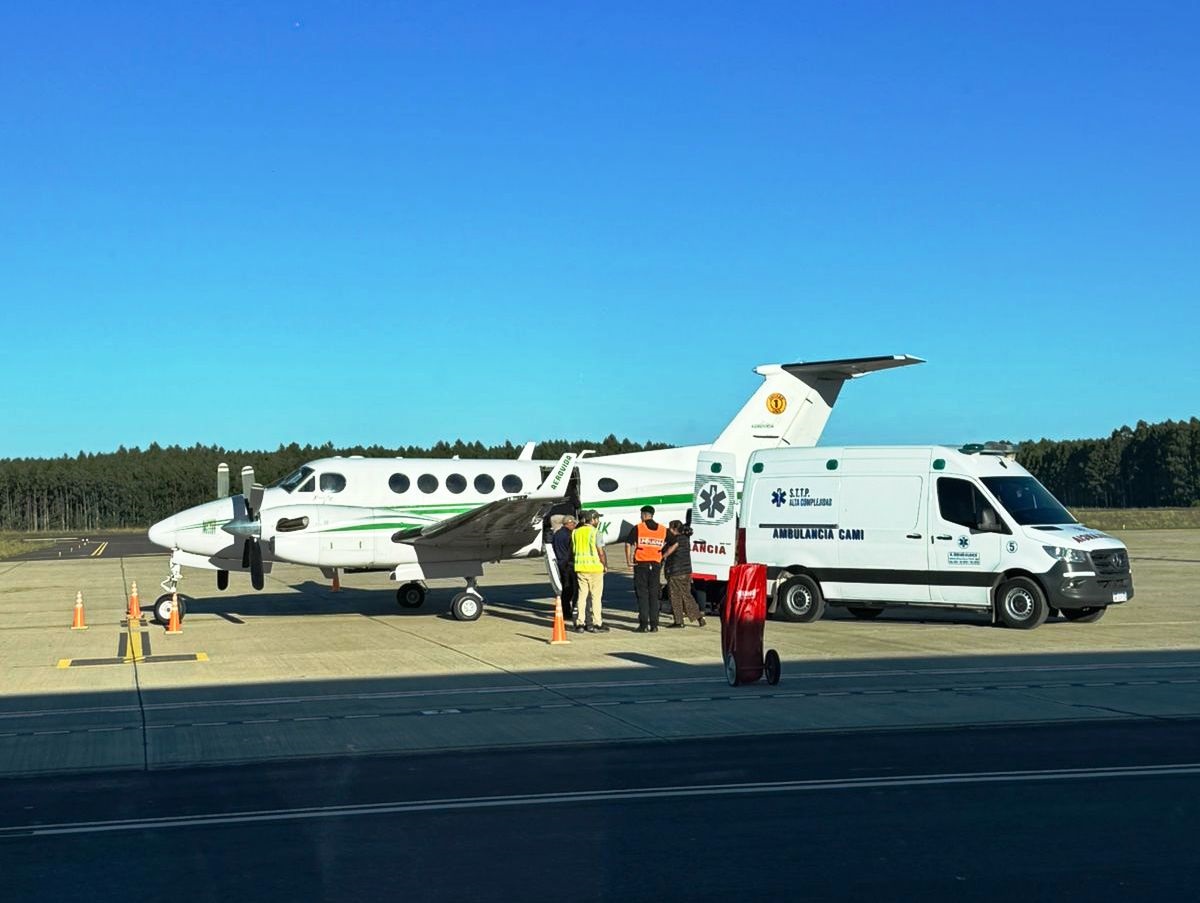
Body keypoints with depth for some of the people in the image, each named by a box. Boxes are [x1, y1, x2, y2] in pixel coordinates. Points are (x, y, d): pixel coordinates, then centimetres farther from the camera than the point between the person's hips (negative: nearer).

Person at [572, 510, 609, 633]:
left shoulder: (576, 532, 9)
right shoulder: (595, 532, -11)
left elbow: (573, 550, 13)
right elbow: (601, 552, -13)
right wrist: (605, 565, -1)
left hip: (580, 568, 6)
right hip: (594, 567, -6)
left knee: (582, 595, 9)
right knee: (596, 596, 1)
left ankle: (580, 623, 8)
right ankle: (596, 624, 2)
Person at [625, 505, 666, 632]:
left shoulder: (638, 528, -5)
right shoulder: (663, 530, 6)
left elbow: (628, 544, -10)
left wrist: (628, 561, -3)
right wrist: (663, 556, 19)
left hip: (641, 564, -3)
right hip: (656, 565, 3)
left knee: (642, 594, 1)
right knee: (654, 595, 9)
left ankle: (643, 624, -3)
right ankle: (654, 625, 8)